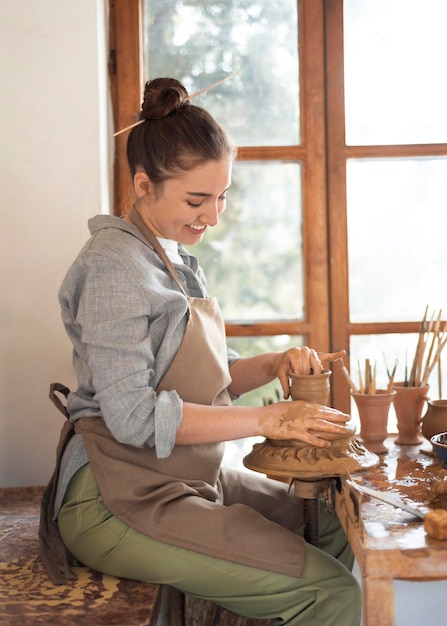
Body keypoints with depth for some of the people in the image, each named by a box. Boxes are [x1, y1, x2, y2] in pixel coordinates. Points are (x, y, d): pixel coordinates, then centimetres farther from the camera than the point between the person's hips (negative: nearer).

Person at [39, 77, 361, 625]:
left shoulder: (177, 259, 13)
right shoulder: (115, 265, -16)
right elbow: (133, 416, -22)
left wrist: (273, 365, -2)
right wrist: (267, 420, -21)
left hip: (184, 480, 9)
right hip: (120, 498, -9)